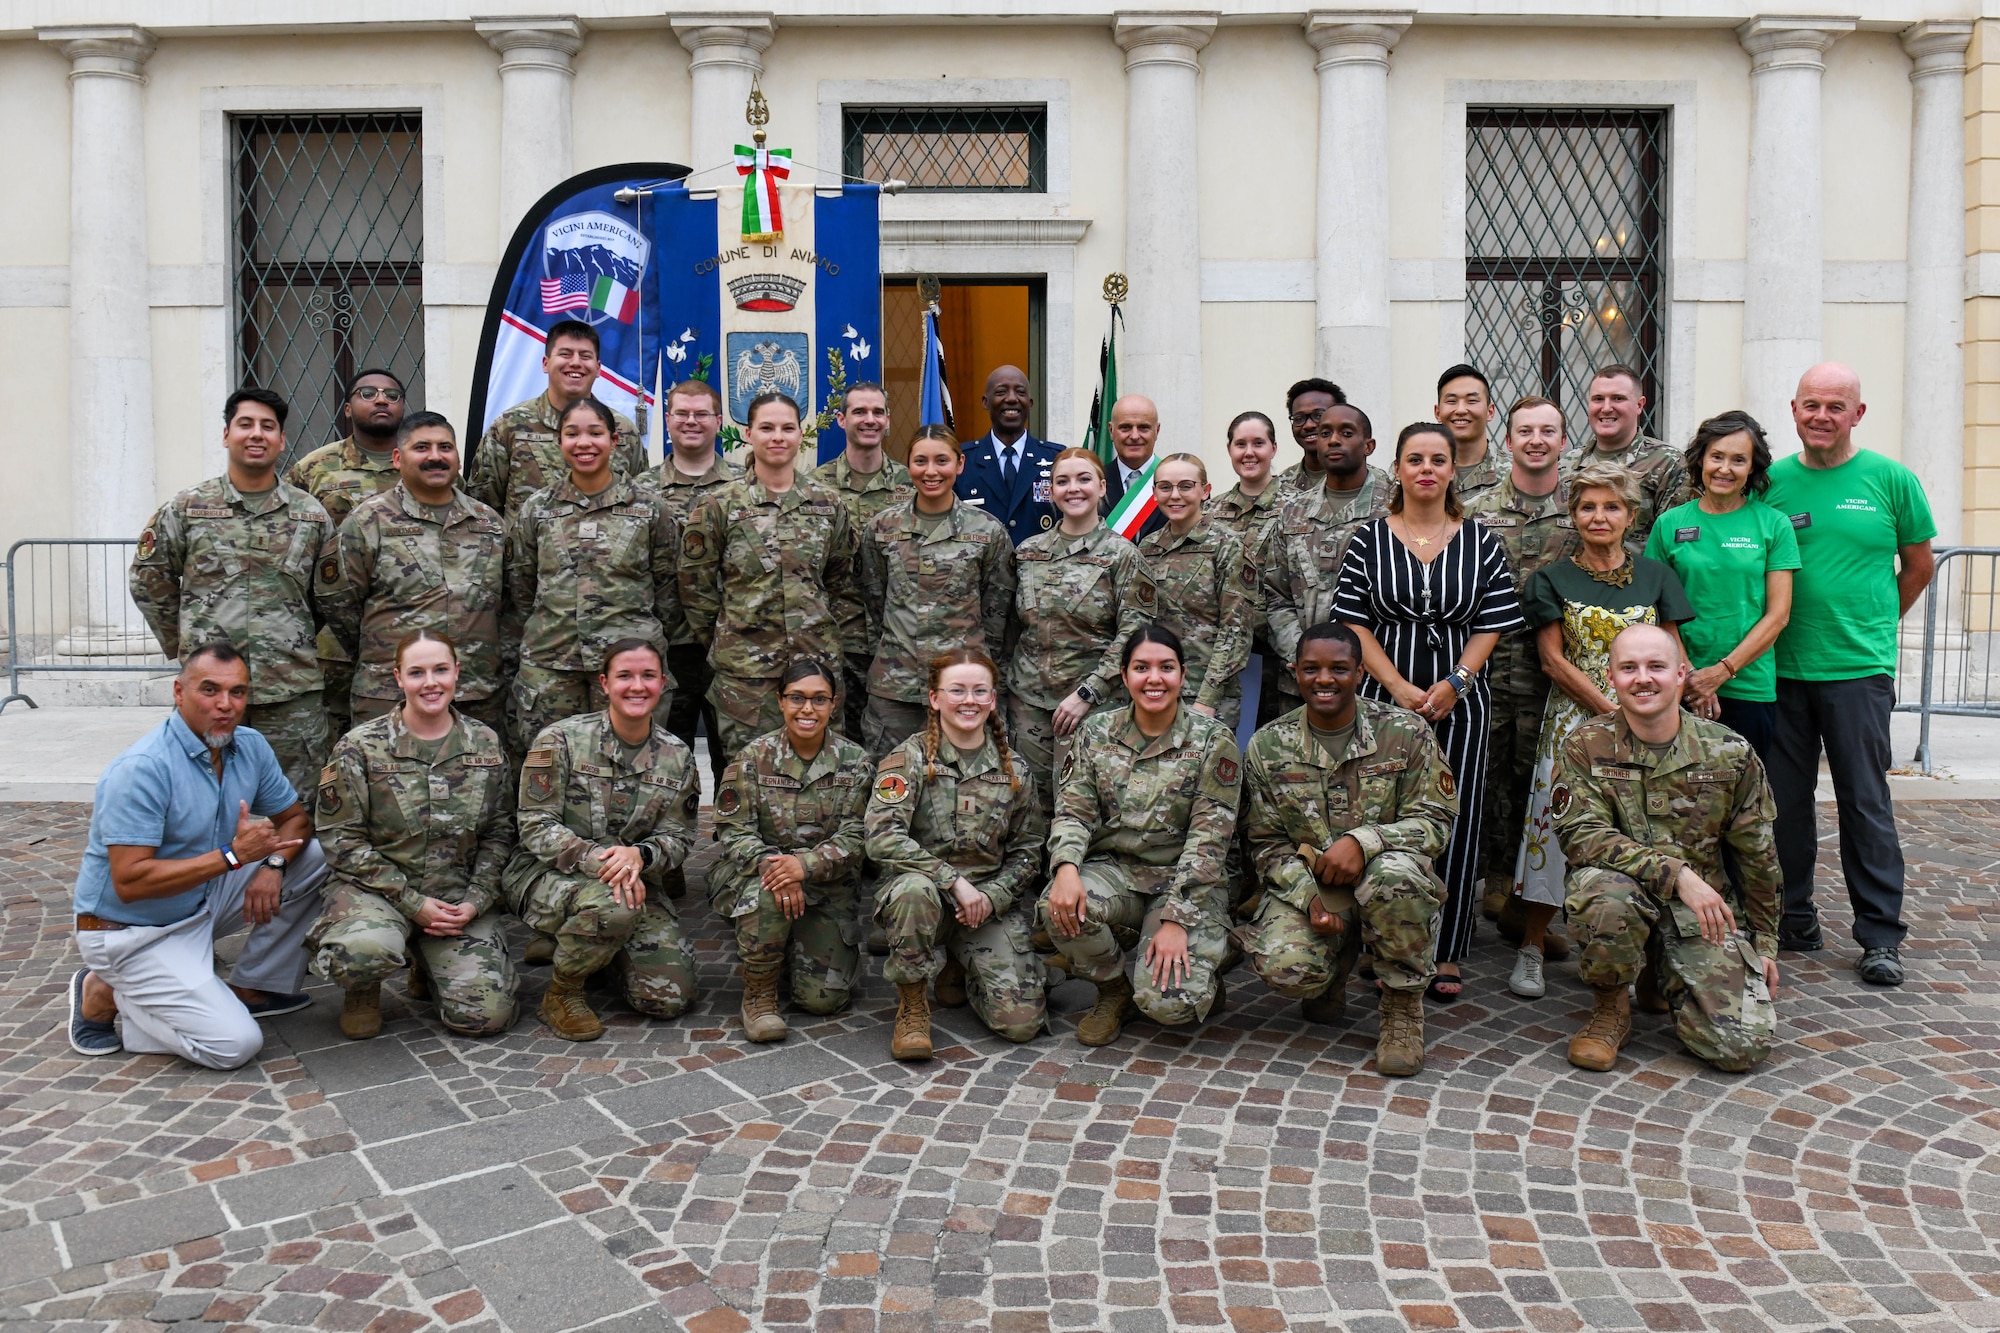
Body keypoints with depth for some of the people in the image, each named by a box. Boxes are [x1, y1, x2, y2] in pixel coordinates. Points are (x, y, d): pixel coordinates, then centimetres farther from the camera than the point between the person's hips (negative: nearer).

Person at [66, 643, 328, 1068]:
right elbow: (129, 883, -28)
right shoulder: (142, 768, -25)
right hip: (134, 933, -7)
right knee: (235, 1044, -18)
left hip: (203, 904, 8)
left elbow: (295, 818, 7)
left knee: (312, 857, -4)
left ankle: (252, 987, 7)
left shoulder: (251, 747, -3)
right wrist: (232, 855, -30)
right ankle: (105, 995, 4)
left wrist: (274, 862, -15)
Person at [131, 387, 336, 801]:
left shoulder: (312, 515, 7)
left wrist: (305, 651, 10)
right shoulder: (185, 510, 4)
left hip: (294, 693, 1)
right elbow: (149, 581, 12)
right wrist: (182, 646, 9)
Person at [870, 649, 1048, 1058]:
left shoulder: (1014, 771, 5)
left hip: (994, 902, 3)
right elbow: (882, 838, -18)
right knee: (914, 889, -40)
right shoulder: (910, 758, -6)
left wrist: (992, 897, -10)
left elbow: (1027, 851, 9)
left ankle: (959, 970, 22)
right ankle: (912, 1007, -13)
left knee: (1022, 1022, -13)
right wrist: (954, 880, -25)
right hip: (927, 891, -3)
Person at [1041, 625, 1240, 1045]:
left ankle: (1200, 980, 15)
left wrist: (1177, 919, -19)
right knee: (1059, 909, -31)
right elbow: (1073, 812, -2)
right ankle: (1114, 989, 2)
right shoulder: (1098, 733, 3)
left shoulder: (1212, 741, -6)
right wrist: (1066, 868, -25)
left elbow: (1208, 840, -11)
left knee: (1166, 1002, -26)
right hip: (1114, 870, 3)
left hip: (1183, 882, -3)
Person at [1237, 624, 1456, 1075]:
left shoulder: (1406, 734, -5)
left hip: (1383, 874, -1)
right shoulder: (1267, 747, 0)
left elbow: (1436, 820, -7)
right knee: (1286, 967, -30)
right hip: (1305, 885, 1)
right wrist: (1309, 897, -17)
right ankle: (1332, 972, 13)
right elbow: (1267, 843, 2)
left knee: (1394, 876, -39)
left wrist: (1363, 841, -25)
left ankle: (1403, 1006, -10)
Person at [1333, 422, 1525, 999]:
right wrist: (1400, 688, -11)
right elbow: (1353, 622, -2)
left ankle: (1446, 956, 13)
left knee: (1455, 821, 2)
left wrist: (1454, 682, -10)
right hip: (1385, 697, -1)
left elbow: (1492, 624, 4)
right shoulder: (1369, 539, 3)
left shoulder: (1480, 542, 6)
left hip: (1459, 700, 1)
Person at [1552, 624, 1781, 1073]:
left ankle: (1665, 980, 22)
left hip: (1706, 910, 2)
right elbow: (1581, 834, -18)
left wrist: (1765, 944, 13)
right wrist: (1677, 874, -26)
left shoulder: (1730, 753, 0)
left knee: (1744, 1043, -14)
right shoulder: (1587, 746, -6)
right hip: (1628, 896, -2)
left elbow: (1757, 858, 9)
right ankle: (1611, 1010, -7)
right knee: (1601, 888, -38)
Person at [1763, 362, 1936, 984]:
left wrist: (1873, 626, 13)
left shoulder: (1891, 479, 1)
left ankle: (1880, 936, 12)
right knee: (1784, 802, 8)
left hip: (1859, 673, -2)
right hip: (1780, 671, 2)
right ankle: (1793, 921, 21)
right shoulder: (1770, 482, 5)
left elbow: (1919, 565, 11)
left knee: (1866, 805, 2)